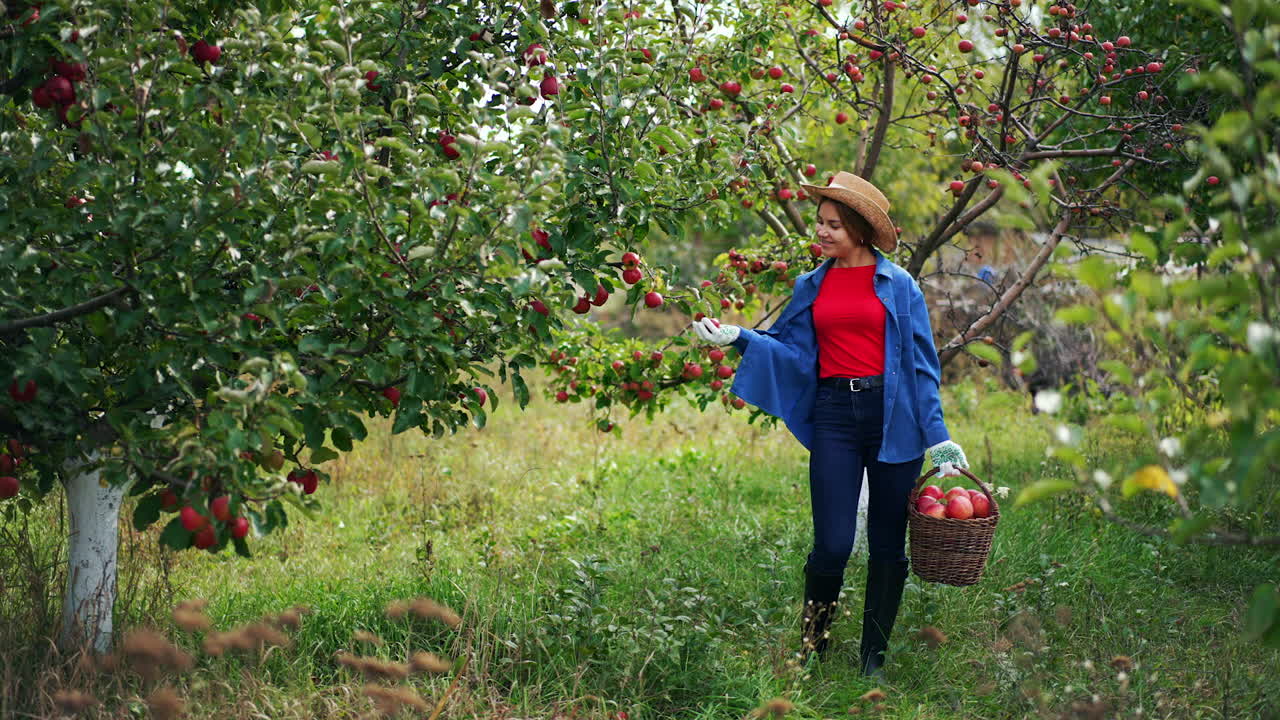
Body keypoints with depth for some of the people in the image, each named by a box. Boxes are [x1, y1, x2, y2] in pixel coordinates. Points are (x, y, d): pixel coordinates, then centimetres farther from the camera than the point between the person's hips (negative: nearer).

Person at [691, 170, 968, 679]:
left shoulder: (898, 285, 3)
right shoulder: (811, 287, 11)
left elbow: (922, 364, 3)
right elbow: (788, 348, 12)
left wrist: (937, 437, -1)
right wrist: (735, 337, -4)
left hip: (892, 419, -1)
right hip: (834, 417, 1)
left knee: (888, 543, 4)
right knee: (833, 542, -8)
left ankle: (873, 660, 17)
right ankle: (811, 648, 14)